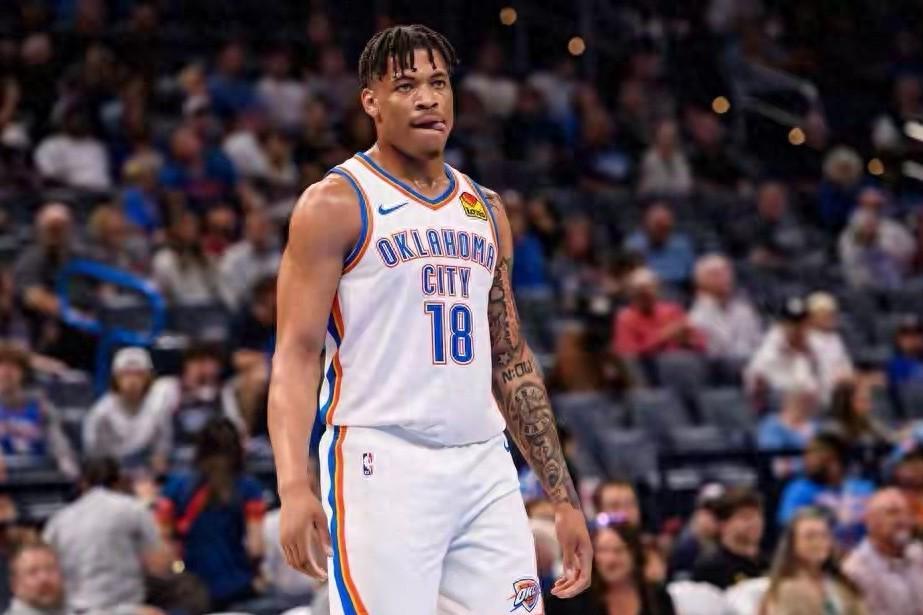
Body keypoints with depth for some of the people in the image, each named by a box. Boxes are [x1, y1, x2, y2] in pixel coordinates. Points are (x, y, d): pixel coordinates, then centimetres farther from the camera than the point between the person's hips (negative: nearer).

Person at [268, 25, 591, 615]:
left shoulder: (486, 210, 17)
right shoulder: (336, 204, -1)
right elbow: (297, 353, -8)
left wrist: (564, 499, 16)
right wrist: (294, 486, -22)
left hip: (485, 469, 6)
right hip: (382, 467, -6)